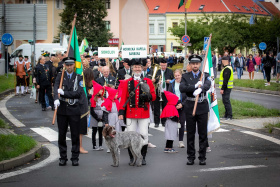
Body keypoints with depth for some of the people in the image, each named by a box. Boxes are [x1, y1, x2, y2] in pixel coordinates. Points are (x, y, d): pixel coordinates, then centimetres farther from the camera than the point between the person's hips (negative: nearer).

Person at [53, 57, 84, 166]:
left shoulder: (79, 77, 4)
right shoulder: (60, 76, 6)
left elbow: (79, 93, -9)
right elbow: (56, 88, -11)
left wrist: (64, 93, -17)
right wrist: (56, 99, -31)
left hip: (74, 109, -1)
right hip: (62, 109, 1)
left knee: (75, 135, 2)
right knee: (61, 135, 6)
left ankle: (75, 158, 11)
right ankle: (63, 157, 15)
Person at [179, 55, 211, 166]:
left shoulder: (205, 76, 5)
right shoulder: (186, 76, 6)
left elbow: (207, 85, -16)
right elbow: (182, 88, -11)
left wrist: (200, 89, -36)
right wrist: (195, 86, -19)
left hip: (202, 108, 0)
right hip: (190, 108, 0)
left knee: (203, 133, 2)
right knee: (190, 134, 4)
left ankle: (202, 157, 10)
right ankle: (191, 157, 12)